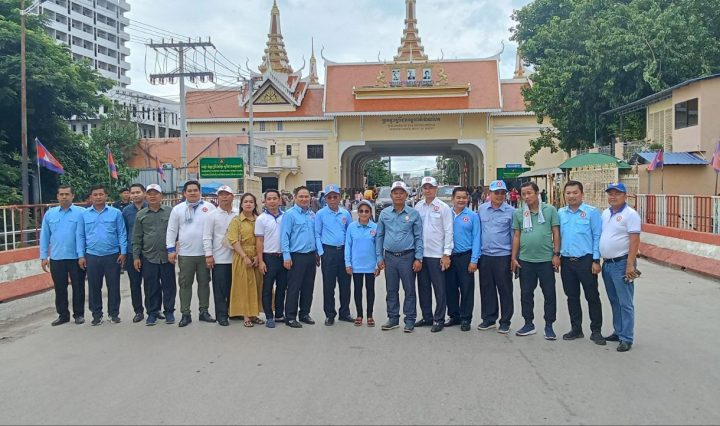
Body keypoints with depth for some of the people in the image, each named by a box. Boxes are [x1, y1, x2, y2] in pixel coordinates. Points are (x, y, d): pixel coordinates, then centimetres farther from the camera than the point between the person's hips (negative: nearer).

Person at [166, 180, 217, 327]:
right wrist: (171, 249, -1)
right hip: (185, 254, 0)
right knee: (185, 284, 5)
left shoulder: (209, 207, 2)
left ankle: (204, 311, 20)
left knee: (204, 282, 9)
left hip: (204, 253, 0)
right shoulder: (177, 209, 4)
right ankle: (185, 314, 13)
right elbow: (172, 231, 5)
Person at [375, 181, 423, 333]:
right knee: (391, 290, 11)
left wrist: (418, 258, -7)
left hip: (407, 257, -2)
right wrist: (379, 257, 4)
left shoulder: (413, 214, -1)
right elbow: (379, 236, 9)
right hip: (389, 257, 3)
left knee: (409, 290, 4)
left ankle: (410, 320, 13)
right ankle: (393, 318, 22)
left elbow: (419, 237, -1)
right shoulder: (384, 213, 6)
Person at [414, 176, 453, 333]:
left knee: (439, 289, 2)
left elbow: (448, 232, -6)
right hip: (421, 254, 4)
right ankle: (427, 317, 25)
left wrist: (446, 254, -11)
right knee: (423, 287, 12)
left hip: (437, 255, -4)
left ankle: (439, 319, 12)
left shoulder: (443, 208, -4)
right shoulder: (418, 207, 8)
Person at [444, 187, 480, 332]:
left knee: (467, 289, 2)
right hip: (449, 256, 3)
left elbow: (476, 238, -5)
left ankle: (465, 319, 13)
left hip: (465, 257, -3)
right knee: (450, 288, 11)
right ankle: (454, 316, 25)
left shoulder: (472, 216, -3)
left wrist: (474, 260, -10)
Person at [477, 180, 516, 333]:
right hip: (485, 255, 3)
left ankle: (505, 321, 15)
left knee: (505, 290, 4)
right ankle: (488, 318, 24)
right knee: (486, 288, 11)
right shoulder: (481, 209, 5)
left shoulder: (510, 211, -4)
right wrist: (476, 252, 10)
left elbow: (514, 234, -1)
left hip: (503, 256, -3)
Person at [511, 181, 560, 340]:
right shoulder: (518, 213, 6)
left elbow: (556, 233, 0)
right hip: (525, 260, 3)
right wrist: (514, 258, 5)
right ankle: (529, 324, 23)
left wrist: (556, 254, -5)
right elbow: (516, 236, 8)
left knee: (549, 294, 5)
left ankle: (549, 326, 17)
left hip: (546, 260, -2)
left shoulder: (550, 210, -1)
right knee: (526, 294, 10)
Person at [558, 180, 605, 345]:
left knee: (592, 297, 4)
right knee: (572, 296, 12)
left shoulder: (592, 212, -5)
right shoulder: (560, 213, 7)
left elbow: (597, 237, -6)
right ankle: (576, 329, 24)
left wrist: (596, 260, -10)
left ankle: (596, 331, 15)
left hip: (586, 260, -4)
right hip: (566, 261, 4)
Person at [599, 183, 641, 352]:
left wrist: (630, 264, -20)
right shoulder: (605, 213, 12)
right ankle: (618, 332, 26)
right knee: (614, 301, 16)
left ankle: (627, 338, 3)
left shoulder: (630, 214, -10)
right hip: (607, 263, 8)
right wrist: (602, 259, 14)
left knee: (625, 303, -3)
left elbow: (635, 240, -15)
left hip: (621, 263, -7)